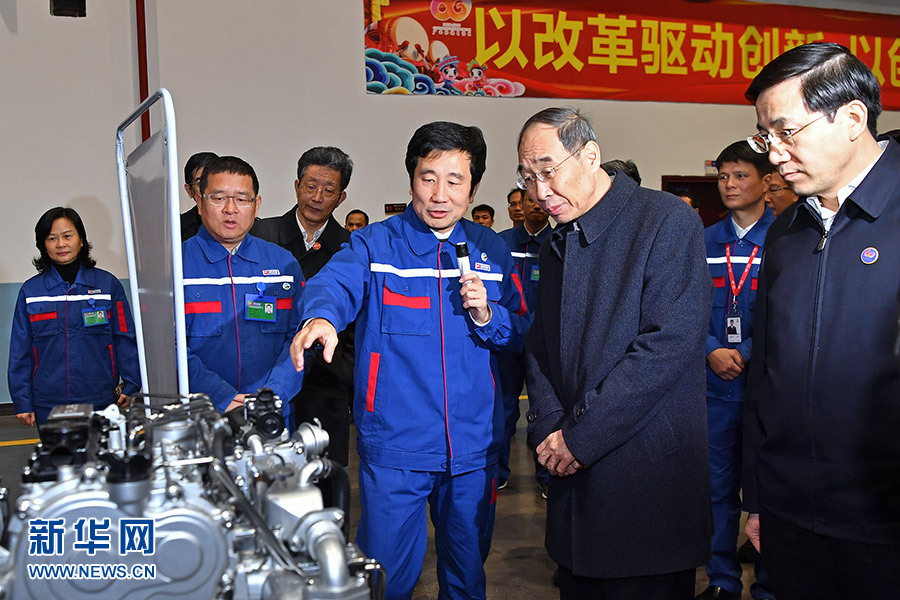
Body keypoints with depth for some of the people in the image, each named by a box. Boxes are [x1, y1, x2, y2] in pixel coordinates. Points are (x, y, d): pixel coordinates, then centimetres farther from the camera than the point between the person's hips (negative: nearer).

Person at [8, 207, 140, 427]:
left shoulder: (107, 284, 2)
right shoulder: (30, 291, 5)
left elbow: (125, 339, 2)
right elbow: (20, 351, 8)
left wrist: (130, 386, -4)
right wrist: (22, 401, 4)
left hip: (102, 402, -1)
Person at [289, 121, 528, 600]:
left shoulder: (490, 249, 5)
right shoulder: (375, 244, -5)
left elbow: (520, 332, 9)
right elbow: (334, 283, -25)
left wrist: (485, 315, -12)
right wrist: (321, 317, -47)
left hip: (473, 445, 3)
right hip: (394, 443, -3)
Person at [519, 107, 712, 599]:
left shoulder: (668, 221, -10)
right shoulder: (554, 245, 13)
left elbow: (670, 343, -19)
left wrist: (582, 437, -17)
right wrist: (549, 430, -3)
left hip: (648, 479, -6)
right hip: (573, 472, 7)